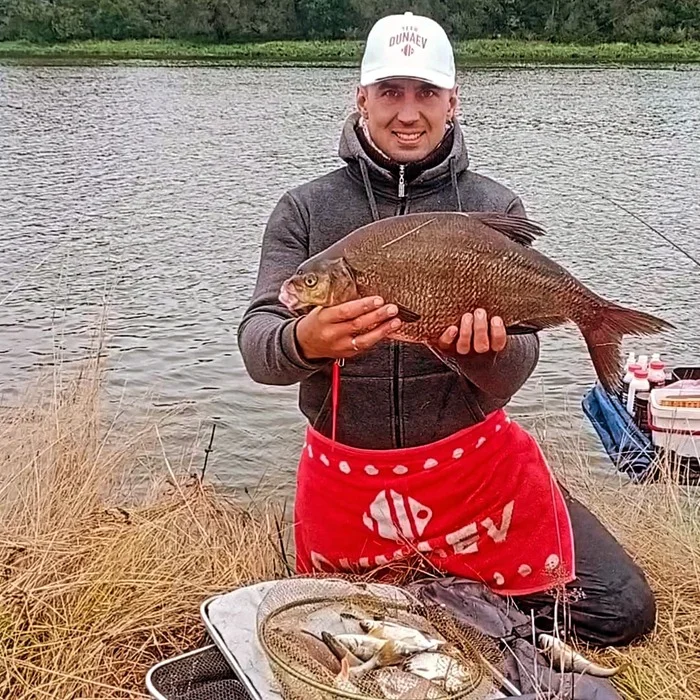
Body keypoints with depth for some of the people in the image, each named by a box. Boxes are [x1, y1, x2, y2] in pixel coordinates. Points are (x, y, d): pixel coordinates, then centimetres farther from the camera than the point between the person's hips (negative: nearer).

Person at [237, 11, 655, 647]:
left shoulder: (495, 208, -5)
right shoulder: (305, 208, -5)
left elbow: (512, 374, -10)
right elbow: (256, 346, -15)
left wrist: (487, 348, -34)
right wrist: (304, 341, -39)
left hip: (474, 464, 0)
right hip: (346, 478, 1)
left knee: (622, 613, -2)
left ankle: (469, 588, 21)